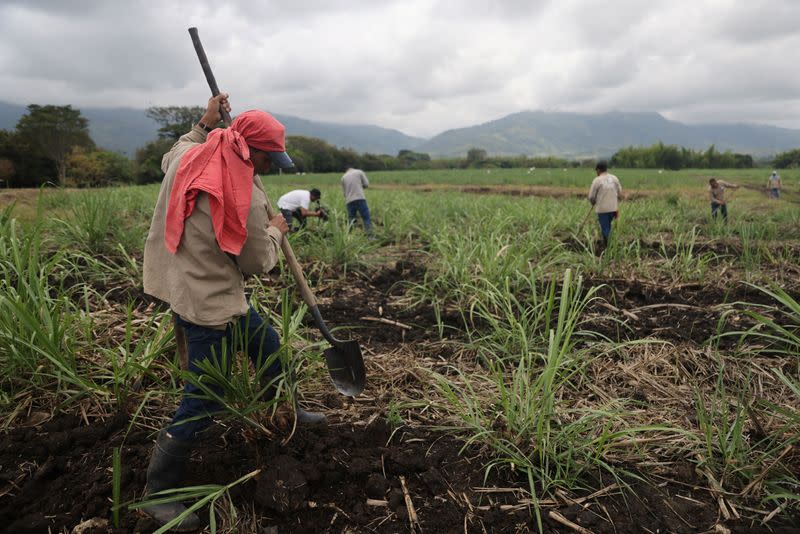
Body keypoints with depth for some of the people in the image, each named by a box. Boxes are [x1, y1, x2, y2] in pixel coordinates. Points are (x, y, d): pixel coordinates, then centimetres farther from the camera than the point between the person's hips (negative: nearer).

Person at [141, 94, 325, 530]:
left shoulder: (187, 157, -3)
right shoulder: (247, 195, -23)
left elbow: (169, 159, 25)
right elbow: (258, 262, -12)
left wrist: (203, 124, 21)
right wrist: (274, 231, 7)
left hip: (186, 287, 10)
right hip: (209, 303, -10)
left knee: (267, 345, 23)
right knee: (203, 400, 1)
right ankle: (157, 491, 17)